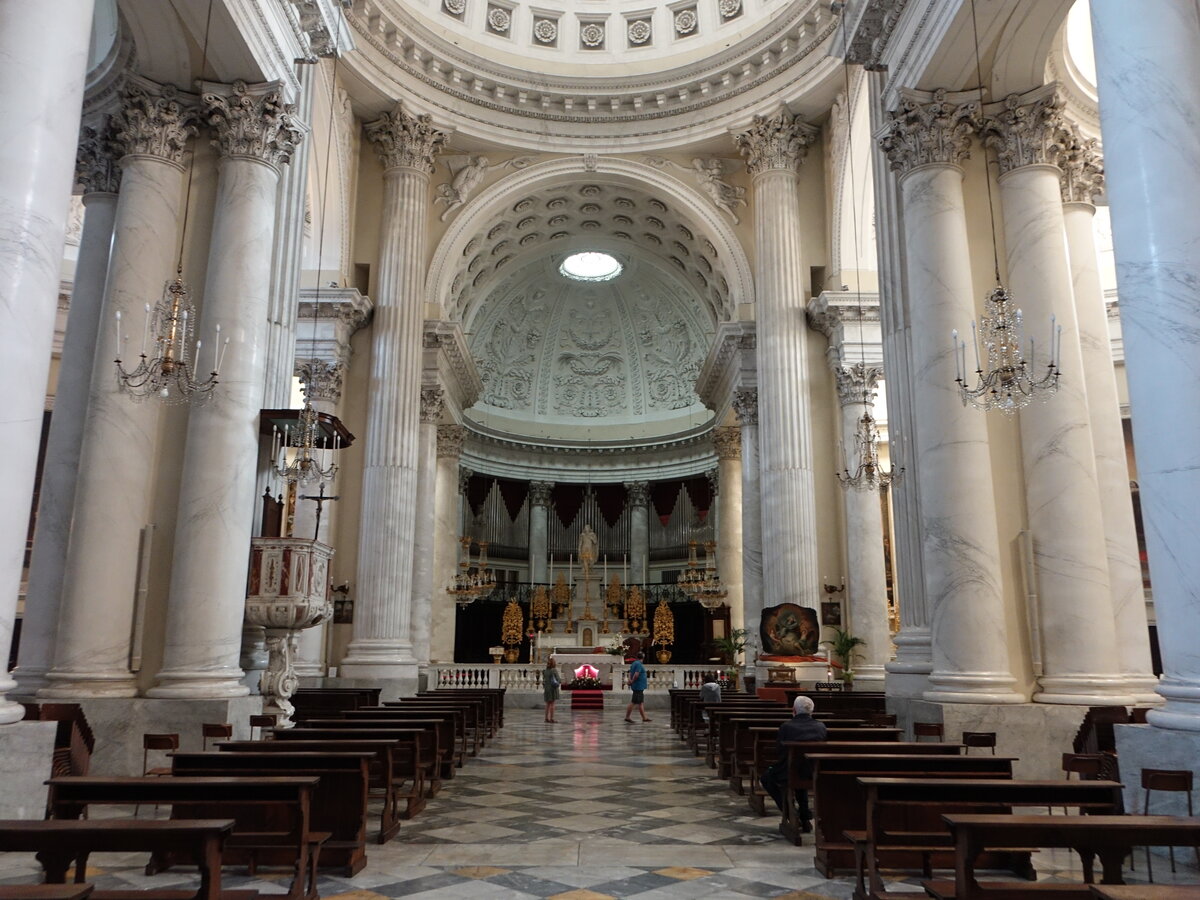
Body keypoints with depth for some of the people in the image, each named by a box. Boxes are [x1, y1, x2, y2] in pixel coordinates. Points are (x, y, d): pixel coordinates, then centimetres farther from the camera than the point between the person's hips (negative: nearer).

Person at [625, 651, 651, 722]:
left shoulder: (634, 663, 12)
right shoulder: (638, 664, -16)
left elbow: (630, 673, 12)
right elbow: (636, 674, -26)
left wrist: (630, 680, -4)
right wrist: (632, 681, -10)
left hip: (639, 687, 9)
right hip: (638, 686, -9)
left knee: (641, 703, 10)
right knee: (633, 702, -3)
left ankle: (644, 718, 13)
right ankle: (627, 717, 2)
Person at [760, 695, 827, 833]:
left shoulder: (786, 726, -10)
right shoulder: (821, 727, 0)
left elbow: (781, 753, -2)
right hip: (816, 777, 5)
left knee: (766, 776, 24)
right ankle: (805, 818, 32)